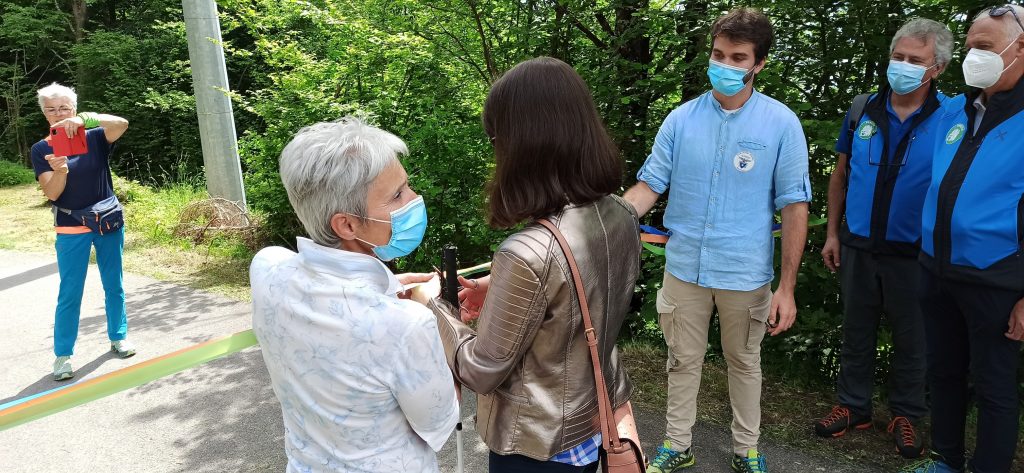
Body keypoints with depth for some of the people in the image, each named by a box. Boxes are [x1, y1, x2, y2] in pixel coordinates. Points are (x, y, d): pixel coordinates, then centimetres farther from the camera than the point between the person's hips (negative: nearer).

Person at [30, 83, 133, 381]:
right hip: (71, 230, -1)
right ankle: (62, 355, 10)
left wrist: (85, 119, -36)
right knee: (69, 294, 1)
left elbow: (121, 124, -22)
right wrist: (60, 171, -31)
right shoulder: (41, 149, -1)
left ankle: (118, 337, 29)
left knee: (114, 286, 13)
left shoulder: (95, 137, -1)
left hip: (109, 223, 1)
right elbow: (51, 193, -10)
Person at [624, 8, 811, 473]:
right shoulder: (681, 119, -3)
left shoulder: (781, 124, -8)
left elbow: (794, 207, -6)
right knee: (683, 361, 15)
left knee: (744, 362, 17)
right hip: (684, 268, 2)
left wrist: (786, 287, -8)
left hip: (746, 274, -1)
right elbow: (648, 186, -3)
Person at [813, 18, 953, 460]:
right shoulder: (863, 112, 0)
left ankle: (905, 414, 30)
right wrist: (832, 234, 6)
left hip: (914, 254, -2)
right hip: (858, 247, 3)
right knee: (856, 331, 14)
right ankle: (853, 406, 30)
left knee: (911, 338, 12)